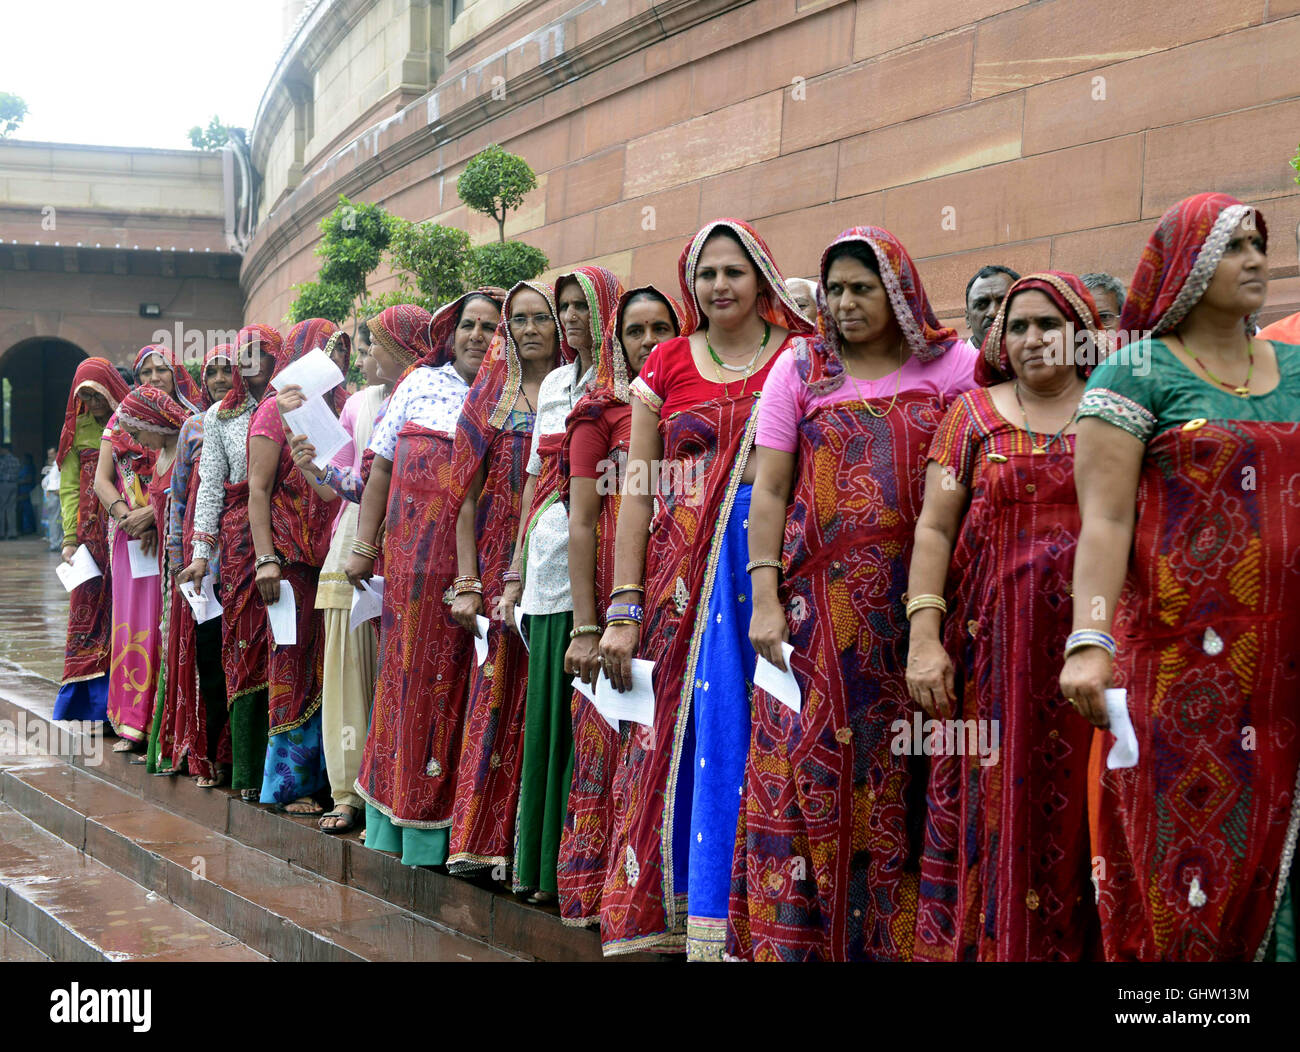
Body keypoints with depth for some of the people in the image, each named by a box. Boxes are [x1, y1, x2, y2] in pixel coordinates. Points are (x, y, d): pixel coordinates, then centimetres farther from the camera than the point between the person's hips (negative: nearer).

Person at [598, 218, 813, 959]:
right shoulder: (667, 365, 10)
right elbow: (638, 489, 8)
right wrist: (624, 609, 2)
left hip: (771, 562, -2)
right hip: (681, 573, 2)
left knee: (746, 735, -3)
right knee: (684, 732, 2)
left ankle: (735, 923, 7)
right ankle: (689, 916, 12)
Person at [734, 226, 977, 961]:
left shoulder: (951, 367, 6)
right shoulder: (800, 368, 7)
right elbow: (769, 491, 4)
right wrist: (765, 597, -6)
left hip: (915, 603, 0)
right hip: (818, 604, 0)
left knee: (900, 778, 1)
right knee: (806, 765, -3)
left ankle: (896, 934, 11)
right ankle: (790, 937, 5)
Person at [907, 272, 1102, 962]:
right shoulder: (976, 412, 7)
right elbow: (934, 526, 2)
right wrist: (923, 638, -8)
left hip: (1090, 648, 0)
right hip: (994, 644, 0)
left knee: (1074, 813, 1)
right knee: (993, 808, 1)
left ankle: (1075, 943, 14)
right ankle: (979, 940, 12)